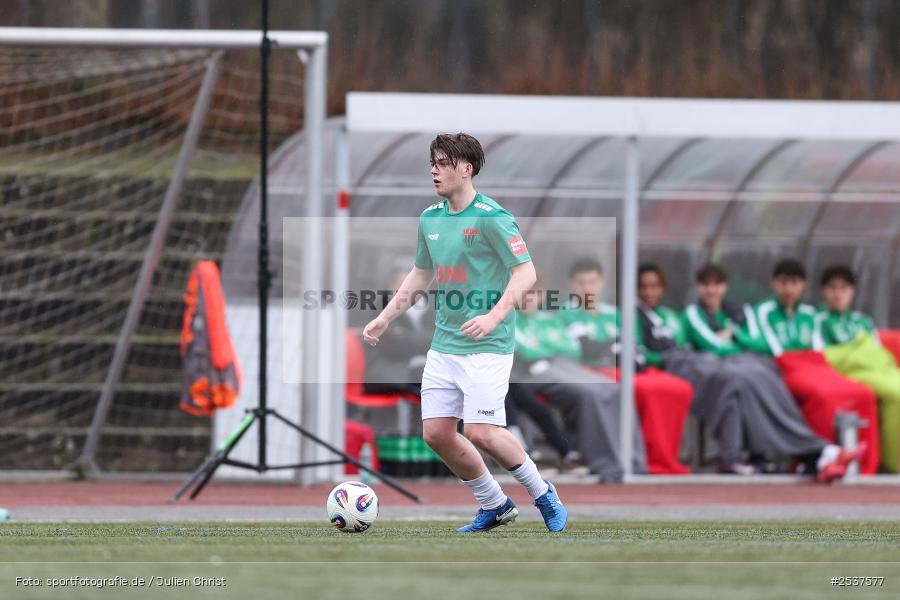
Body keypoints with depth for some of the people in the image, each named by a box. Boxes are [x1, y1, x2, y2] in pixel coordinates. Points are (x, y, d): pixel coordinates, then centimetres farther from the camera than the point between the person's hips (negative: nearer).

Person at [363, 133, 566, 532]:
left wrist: (495, 316, -28)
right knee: (436, 432, 1)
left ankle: (542, 494, 7)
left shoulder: (491, 218, -12)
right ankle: (493, 505, 18)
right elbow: (421, 274, 25)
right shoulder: (430, 218, 11)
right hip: (444, 345, 8)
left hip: (488, 347, -8)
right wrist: (385, 318, 20)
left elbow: (526, 272, -16)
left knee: (480, 432, -16)